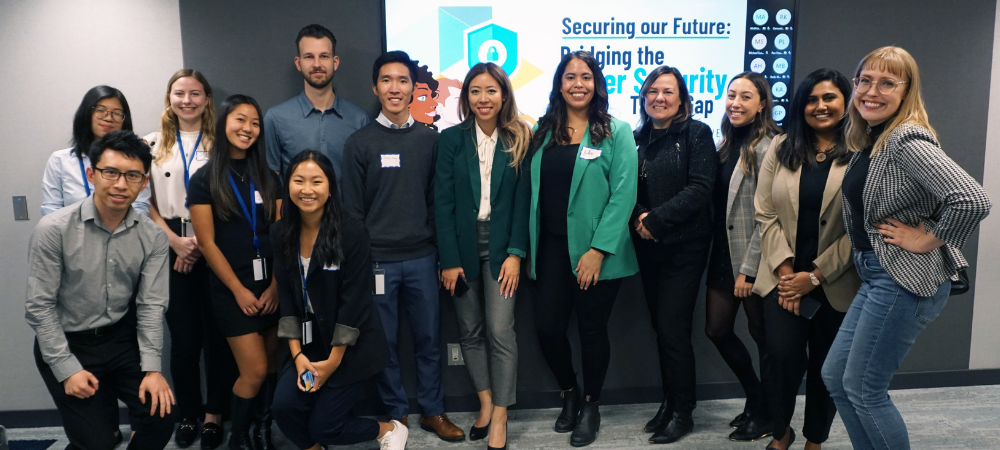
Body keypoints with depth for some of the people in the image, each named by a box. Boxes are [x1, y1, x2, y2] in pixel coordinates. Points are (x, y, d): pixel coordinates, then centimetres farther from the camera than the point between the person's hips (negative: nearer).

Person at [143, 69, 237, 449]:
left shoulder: (220, 144, 3)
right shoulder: (153, 145, 10)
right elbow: (145, 201, 6)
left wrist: (201, 241, -9)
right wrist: (175, 241, -6)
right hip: (172, 252, 2)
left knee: (217, 333, 2)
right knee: (183, 336, 5)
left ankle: (214, 414, 16)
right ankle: (188, 414, 20)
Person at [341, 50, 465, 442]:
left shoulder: (429, 139, 5)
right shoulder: (359, 143, -1)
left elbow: (435, 199, 8)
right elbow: (352, 209, 1)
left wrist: (442, 252, 6)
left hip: (422, 258, 2)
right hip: (378, 260, -1)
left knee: (429, 337, 10)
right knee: (386, 341, 8)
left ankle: (432, 411, 25)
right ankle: (396, 414, 24)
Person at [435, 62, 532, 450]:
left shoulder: (519, 141, 2)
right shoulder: (452, 139, 1)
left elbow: (523, 200, -1)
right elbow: (442, 202, -3)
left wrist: (515, 253, -9)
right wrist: (449, 259, -8)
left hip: (500, 245, -1)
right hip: (463, 244, 1)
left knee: (500, 331, -5)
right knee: (470, 330, 8)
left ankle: (500, 417, 6)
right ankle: (485, 402, 25)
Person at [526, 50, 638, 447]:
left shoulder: (616, 132, -4)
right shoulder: (544, 131, 9)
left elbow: (623, 194, -11)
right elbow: (532, 189, 9)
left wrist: (598, 250, -17)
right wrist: (528, 246, 1)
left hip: (595, 252, -3)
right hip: (551, 248, 4)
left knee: (592, 329, 8)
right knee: (547, 326, 2)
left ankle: (590, 406, 30)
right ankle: (569, 395, 29)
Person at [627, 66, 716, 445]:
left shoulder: (697, 134, -4)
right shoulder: (638, 137, 10)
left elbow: (700, 188, -13)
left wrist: (657, 219, -18)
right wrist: (639, 217, -10)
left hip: (684, 246, -5)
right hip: (647, 247, 5)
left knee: (672, 328, -4)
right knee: (661, 327, 10)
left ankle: (681, 410, 13)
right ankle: (669, 402, 24)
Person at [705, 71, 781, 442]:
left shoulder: (767, 147, -13)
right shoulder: (727, 145, 11)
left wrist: (749, 269, -18)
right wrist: (722, 259, 9)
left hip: (753, 261, -8)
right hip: (723, 256, 8)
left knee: (762, 334, 7)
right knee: (717, 329, 12)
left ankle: (767, 412, 26)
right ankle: (755, 399, 32)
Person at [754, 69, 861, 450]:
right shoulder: (781, 148, 7)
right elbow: (766, 213, 1)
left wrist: (815, 275, -11)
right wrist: (784, 268, -9)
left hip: (835, 284, -1)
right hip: (783, 277, 1)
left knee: (826, 366, 9)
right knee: (782, 356, -8)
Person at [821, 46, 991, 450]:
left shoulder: (907, 141, -19)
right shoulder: (869, 140, 10)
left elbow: (972, 201, -31)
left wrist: (925, 240, -19)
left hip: (906, 280, -9)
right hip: (877, 274, 9)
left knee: (863, 388, 1)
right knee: (834, 376, 14)